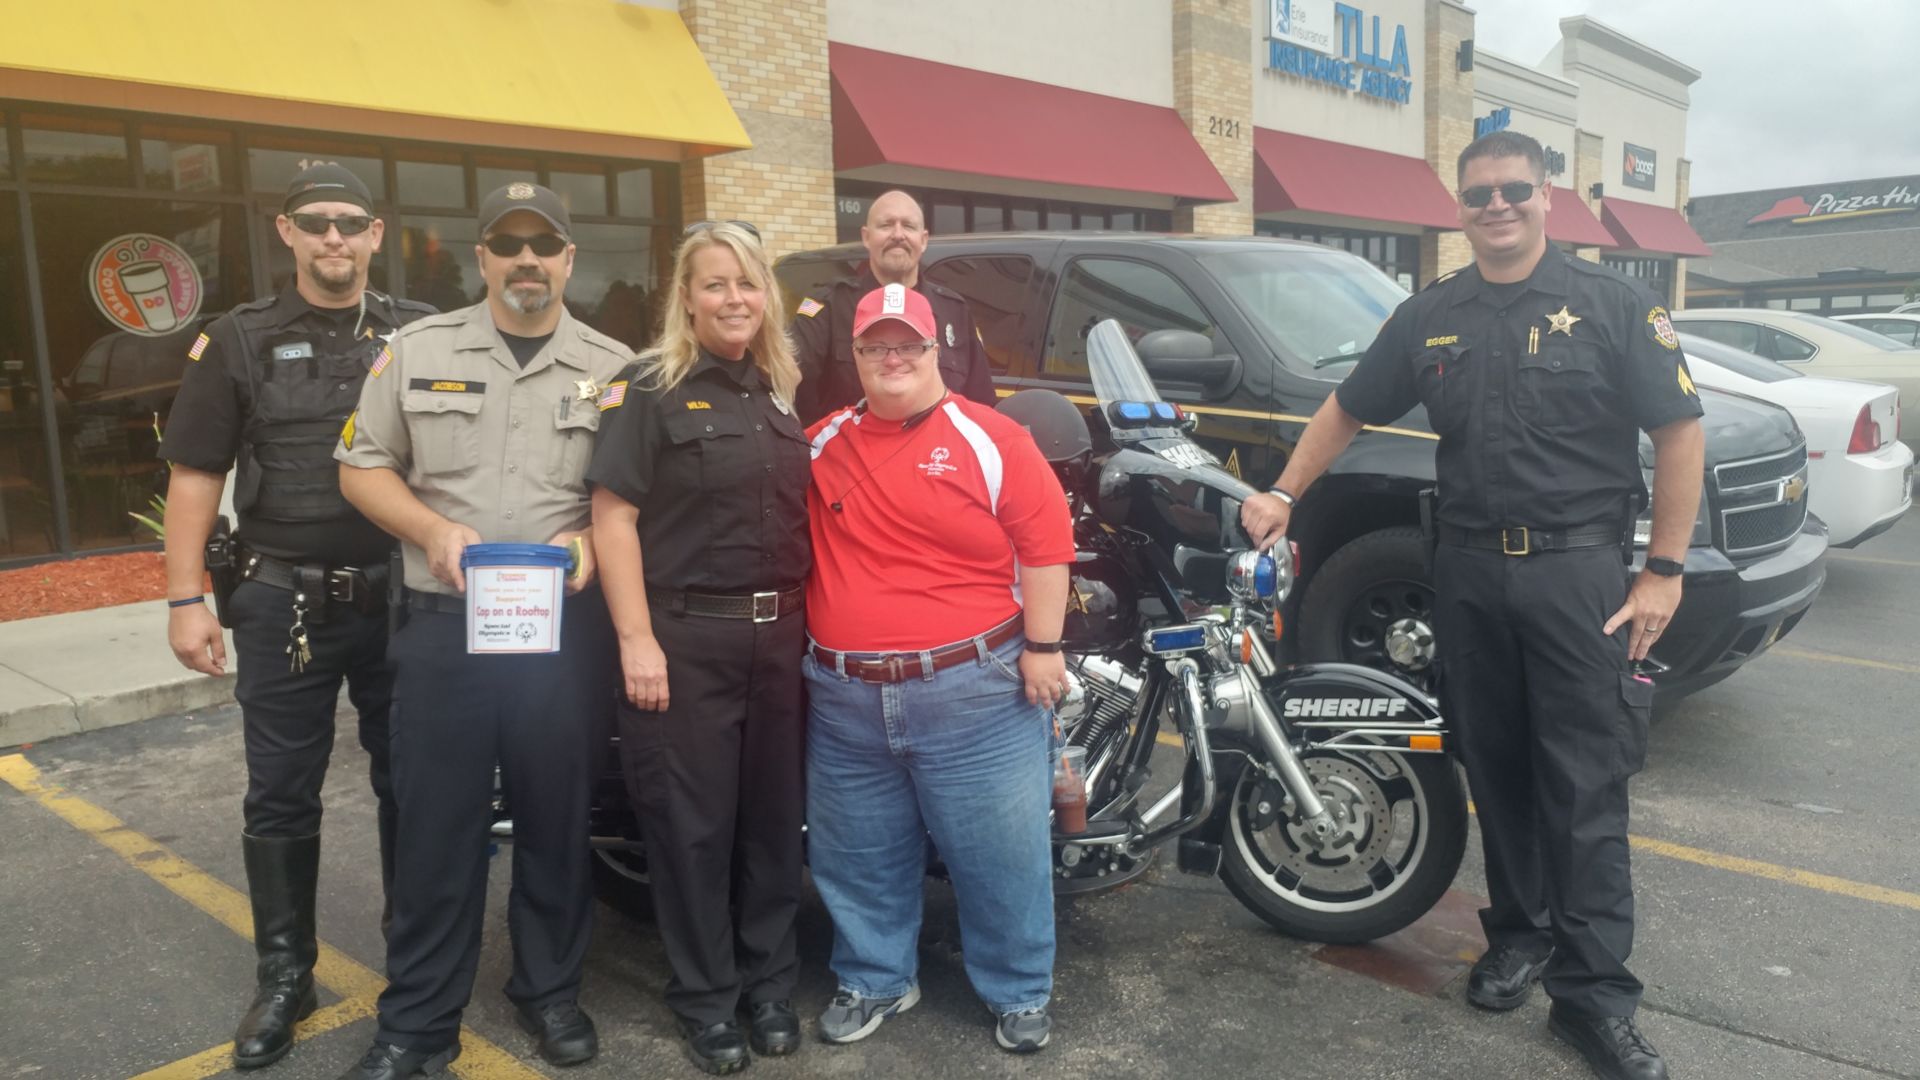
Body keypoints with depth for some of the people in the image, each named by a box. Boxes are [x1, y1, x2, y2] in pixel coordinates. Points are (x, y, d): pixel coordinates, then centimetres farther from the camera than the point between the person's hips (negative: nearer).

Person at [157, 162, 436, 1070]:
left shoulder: (421, 335, 3)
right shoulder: (240, 340, 2)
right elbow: (195, 476, 1)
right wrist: (184, 599, -4)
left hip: (401, 596, 1)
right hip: (283, 601, 0)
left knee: (410, 785, 11)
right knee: (280, 798, 9)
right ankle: (284, 976, 25)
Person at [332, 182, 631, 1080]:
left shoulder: (613, 367, 4)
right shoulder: (418, 350, 6)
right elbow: (361, 467, 7)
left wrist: (589, 540, -14)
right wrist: (432, 529, -10)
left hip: (568, 631, 0)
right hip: (443, 627, 0)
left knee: (556, 821, 11)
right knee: (435, 828, 6)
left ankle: (550, 991, 29)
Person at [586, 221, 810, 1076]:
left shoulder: (783, 392, 12)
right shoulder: (652, 389, -6)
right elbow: (613, 518, -11)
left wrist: (809, 621, 11)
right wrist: (636, 640, -17)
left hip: (779, 635, 5)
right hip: (687, 636, -5)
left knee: (773, 815, 13)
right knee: (693, 823, 4)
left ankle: (770, 983, 29)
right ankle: (705, 998, 21)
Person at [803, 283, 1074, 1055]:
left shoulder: (990, 438, -4)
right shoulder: (823, 443, 7)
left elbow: (1044, 542, -7)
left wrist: (1042, 649, -10)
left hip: (974, 691, -3)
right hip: (845, 698, 4)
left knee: (1000, 854, 7)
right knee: (858, 857, 17)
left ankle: (1020, 992, 27)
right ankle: (875, 979, 38)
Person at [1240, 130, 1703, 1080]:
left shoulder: (1610, 304, -2)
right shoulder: (1430, 317, 9)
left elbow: (1677, 431, -4)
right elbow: (1348, 408, 17)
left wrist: (1663, 570, -9)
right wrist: (1284, 492, 8)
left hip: (1576, 573, -3)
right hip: (1467, 573, 4)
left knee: (1585, 788, -2)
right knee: (1495, 770, 12)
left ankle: (1593, 994, 6)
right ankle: (1519, 933, 29)